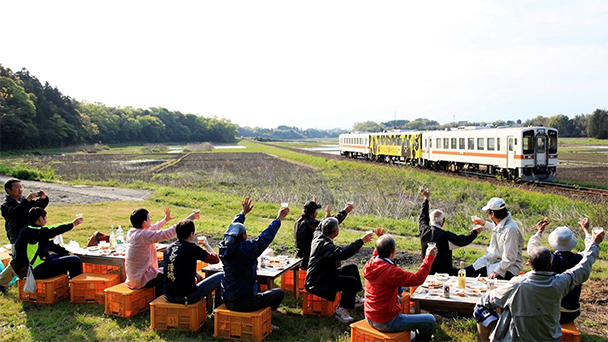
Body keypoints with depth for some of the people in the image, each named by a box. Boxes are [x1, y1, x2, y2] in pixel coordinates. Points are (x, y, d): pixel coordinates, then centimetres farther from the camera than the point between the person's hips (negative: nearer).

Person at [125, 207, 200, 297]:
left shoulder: (131, 232, 2)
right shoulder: (144, 235, -24)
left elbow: (151, 229, 20)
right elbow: (168, 233, -27)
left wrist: (165, 220, 32)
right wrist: (189, 219, -22)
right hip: (141, 280, -9)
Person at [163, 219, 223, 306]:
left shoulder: (169, 248, 5)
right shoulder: (191, 248, -15)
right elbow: (215, 259, -4)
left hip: (169, 296, 7)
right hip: (187, 297, -7)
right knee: (221, 276, 6)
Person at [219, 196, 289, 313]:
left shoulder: (224, 248, -5)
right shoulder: (247, 249, -26)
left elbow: (232, 228, 12)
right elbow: (265, 237, -16)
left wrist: (243, 213, 26)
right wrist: (279, 219, -4)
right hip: (244, 304, -8)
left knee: (256, 285, 35)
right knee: (279, 293, 11)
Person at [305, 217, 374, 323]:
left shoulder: (318, 235, -1)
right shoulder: (324, 245, -30)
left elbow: (320, 226, 26)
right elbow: (342, 253, -46)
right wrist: (361, 241, -43)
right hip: (318, 284, -11)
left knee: (352, 268, 15)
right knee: (352, 282, -18)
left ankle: (353, 298, 31)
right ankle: (341, 310, -3)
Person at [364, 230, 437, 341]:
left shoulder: (370, 264, -5)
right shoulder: (390, 271, -30)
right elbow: (417, 279, -26)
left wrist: (381, 240, 14)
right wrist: (429, 257, -18)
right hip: (385, 323, -9)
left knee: (399, 299, 37)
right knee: (430, 321, 1)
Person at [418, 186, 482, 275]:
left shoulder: (424, 231, -6)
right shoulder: (446, 236, -22)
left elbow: (423, 218, 15)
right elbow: (464, 240, -6)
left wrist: (426, 198, 26)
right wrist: (475, 232, 15)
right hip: (443, 273, -7)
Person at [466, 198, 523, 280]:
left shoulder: (511, 229, -26)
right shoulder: (498, 223, 2)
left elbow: (509, 258, -25)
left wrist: (497, 271, -27)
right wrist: (484, 223, 39)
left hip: (507, 266, -8)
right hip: (490, 259, 9)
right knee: (466, 273, -3)